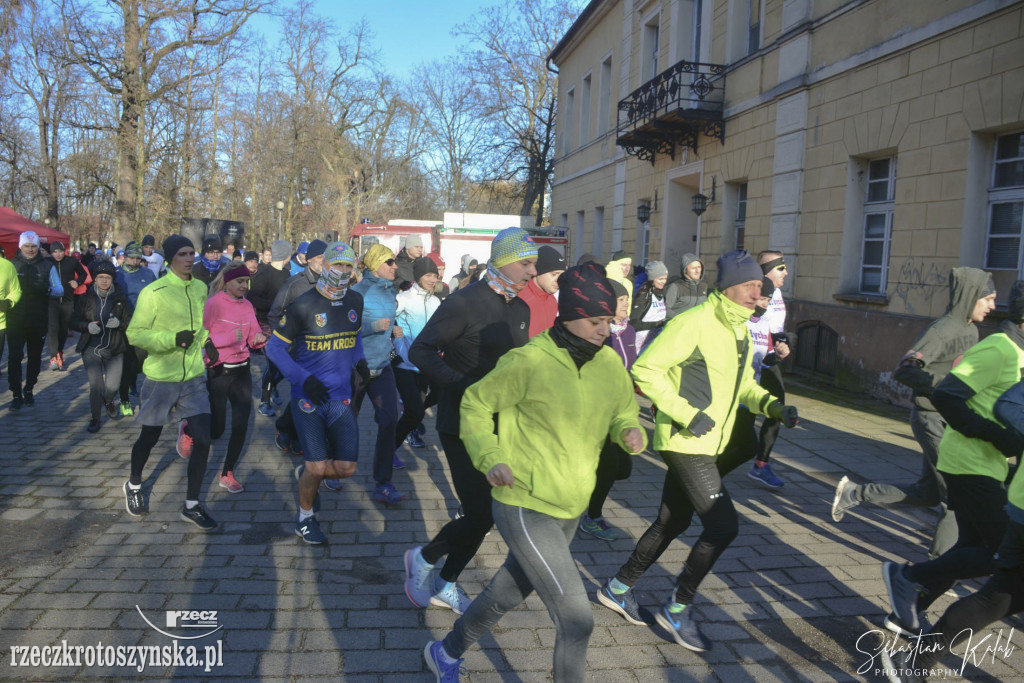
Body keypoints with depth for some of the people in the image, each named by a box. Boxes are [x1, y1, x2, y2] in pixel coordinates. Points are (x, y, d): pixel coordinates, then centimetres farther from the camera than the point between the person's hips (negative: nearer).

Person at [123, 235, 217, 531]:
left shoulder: (200, 288, 4)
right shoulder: (153, 292, -14)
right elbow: (134, 334, -14)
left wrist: (205, 340, 6)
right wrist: (173, 339, -25)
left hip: (194, 376, 4)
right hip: (161, 377, -4)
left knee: (202, 439, -4)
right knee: (149, 437, 14)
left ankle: (192, 505, 11)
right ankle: (134, 485, 45)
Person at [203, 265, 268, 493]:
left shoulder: (247, 305, 7)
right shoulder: (213, 304, -10)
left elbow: (253, 339, 10)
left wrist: (259, 338, -12)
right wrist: (230, 337, -23)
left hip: (242, 371, 5)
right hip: (218, 372, -5)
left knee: (241, 426, 2)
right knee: (216, 429, 0)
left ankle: (227, 474, 18)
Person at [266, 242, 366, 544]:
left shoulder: (355, 301, 5)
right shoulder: (303, 305, -11)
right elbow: (274, 347, -7)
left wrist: (359, 360, 3)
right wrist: (304, 379, -19)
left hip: (341, 399, 5)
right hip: (308, 398, -4)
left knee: (346, 468, 1)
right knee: (318, 467, -5)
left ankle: (306, 472, 33)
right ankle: (305, 519, 23)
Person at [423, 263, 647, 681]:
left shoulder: (610, 365, -2)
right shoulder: (529, 361, -19)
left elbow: (623, 414, 12)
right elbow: (475, 404, -7)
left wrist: (631, 432, -11)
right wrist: (490, 458, -20)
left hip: (569, 510, 7)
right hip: (523, 506, -7)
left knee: (506, 596, 25)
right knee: (577, 620, -8)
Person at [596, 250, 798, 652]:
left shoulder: (739, 330, 11)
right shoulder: (694, 323, -18)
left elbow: (743, 384, 21)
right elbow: (645, 370, -22)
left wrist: (772, 406, 2)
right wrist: (686, 414, -24)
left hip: (709, 444, 10)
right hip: (685, 444, -10)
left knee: (672, 523, 17)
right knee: (723, 526, -9)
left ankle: (618, 588, 34)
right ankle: (678, 609, 10)